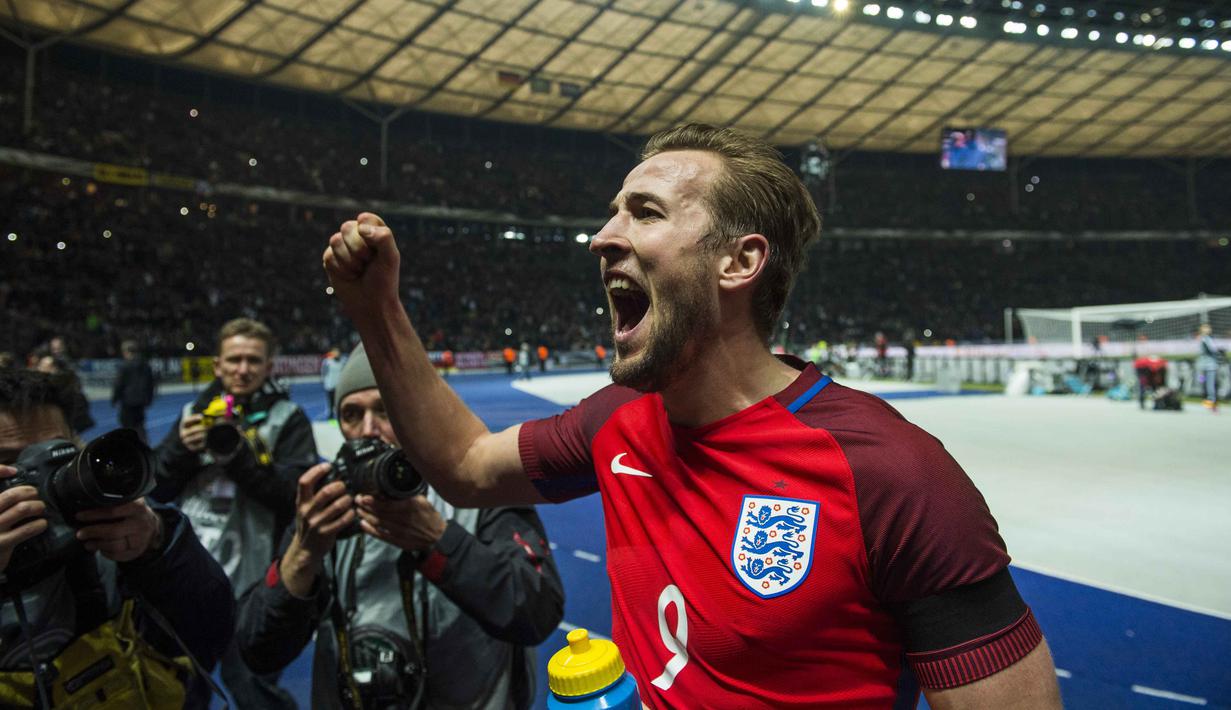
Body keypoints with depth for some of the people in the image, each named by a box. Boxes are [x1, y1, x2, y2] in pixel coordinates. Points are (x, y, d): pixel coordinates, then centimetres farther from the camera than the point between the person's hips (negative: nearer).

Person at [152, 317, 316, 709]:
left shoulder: (287, 419, -8)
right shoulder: (196, 410, 7)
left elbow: (297, 494, -19)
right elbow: (158, 489, 7)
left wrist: (239, 453, -26)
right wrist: (181, 449, -11)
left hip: (249, 585, -5)